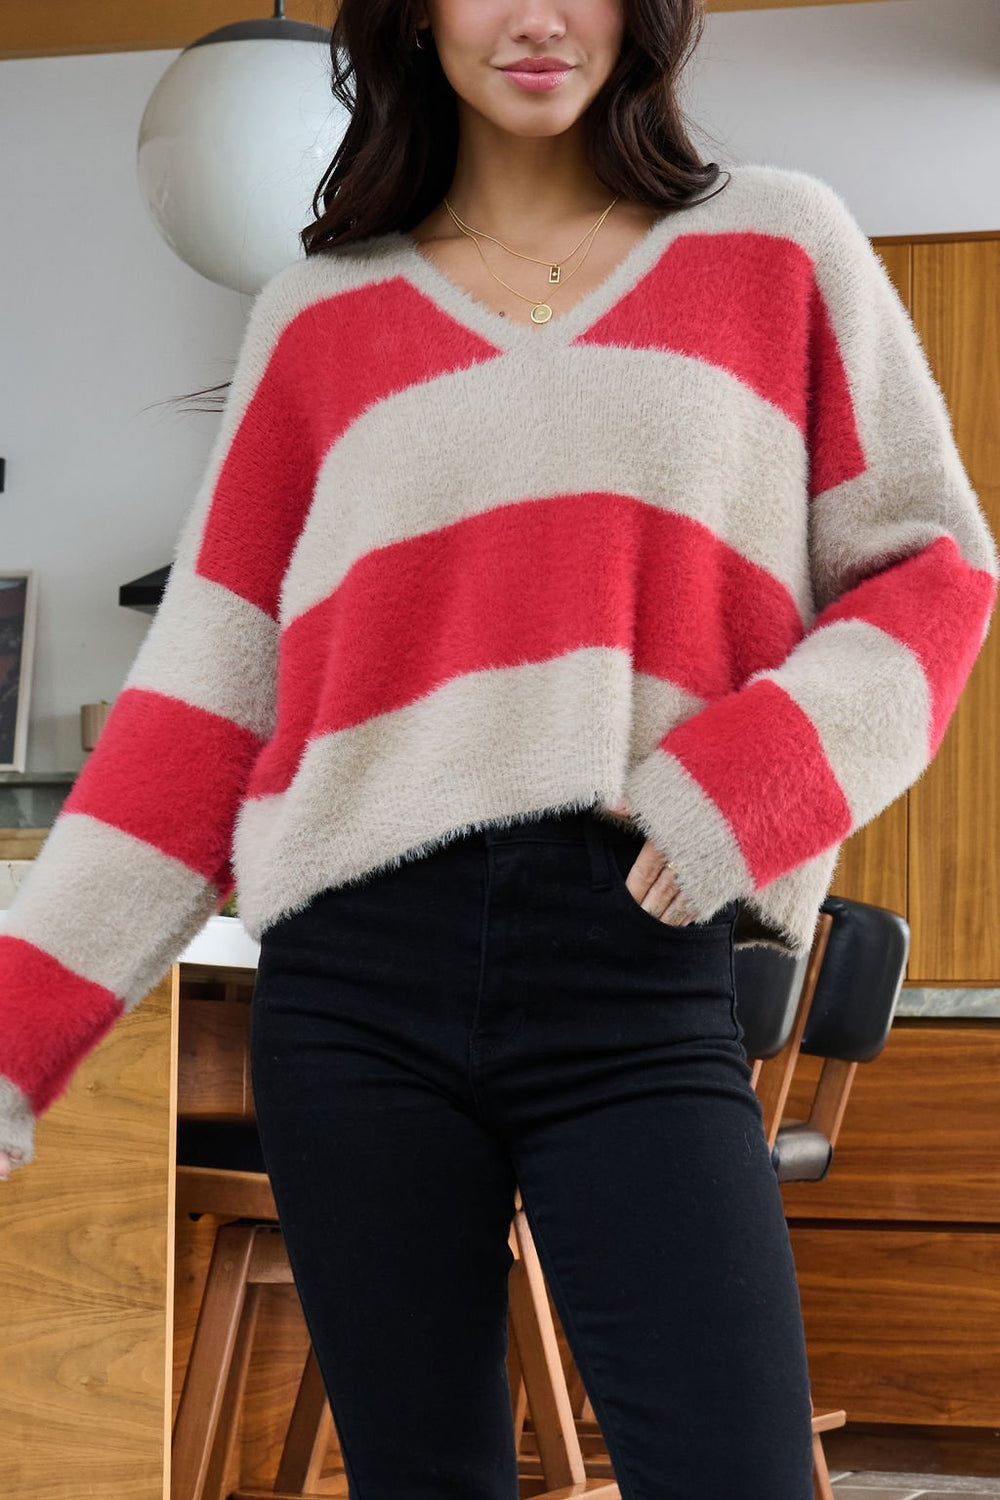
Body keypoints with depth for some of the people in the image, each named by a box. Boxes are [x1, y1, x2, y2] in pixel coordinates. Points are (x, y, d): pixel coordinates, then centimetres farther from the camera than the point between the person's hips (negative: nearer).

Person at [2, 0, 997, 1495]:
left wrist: (755, 781, -9)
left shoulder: (779, 248, 11)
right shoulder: (319, 317, 13)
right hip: (357, 980, 2)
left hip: (645, 983, -1)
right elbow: (202, 700, 11)